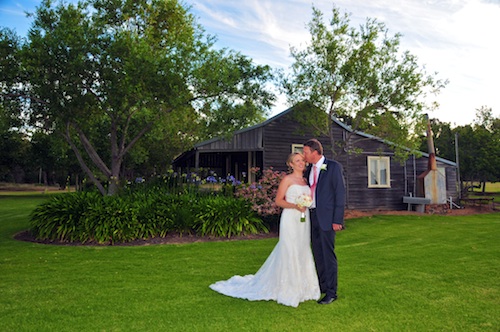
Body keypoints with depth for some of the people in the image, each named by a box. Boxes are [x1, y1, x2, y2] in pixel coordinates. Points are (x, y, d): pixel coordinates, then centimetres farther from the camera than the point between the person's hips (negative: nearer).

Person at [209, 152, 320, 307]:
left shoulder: (306, 180, 13)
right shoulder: (287, 179, -5)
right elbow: (278, 201, -8)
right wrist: (295, 206, -21)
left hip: (304, 221, 7)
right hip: (290, 220, -7)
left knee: (302, 253, 11)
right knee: (289, 253, -3)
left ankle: (300, 287, 23)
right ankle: (287, 290, 9)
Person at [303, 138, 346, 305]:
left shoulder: (334, 167, -8)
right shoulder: (309, 169, 12)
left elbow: (340, 192, -11)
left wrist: (337, 220, -15)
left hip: (326, 217, -7)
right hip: (312, 216, 7)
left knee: (328, 255, -1)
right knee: (317, 254, 14)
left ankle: (331, 292, 10)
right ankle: (322, 285, 29)